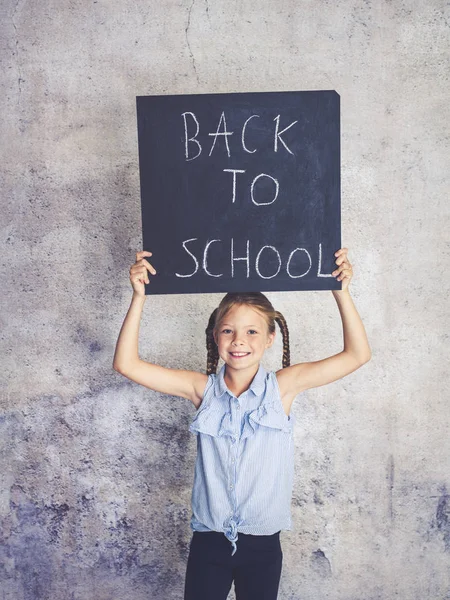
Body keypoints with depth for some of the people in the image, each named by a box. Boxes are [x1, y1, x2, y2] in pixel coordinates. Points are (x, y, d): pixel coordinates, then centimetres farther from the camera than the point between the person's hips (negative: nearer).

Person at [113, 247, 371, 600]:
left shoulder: (283, 387, -9)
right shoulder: (203, 389, -8)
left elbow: (357, 354, -12)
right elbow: (127, 363, -13)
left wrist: (341, 291, -19)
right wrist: (139, 296, -20)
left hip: (263, 543, 0)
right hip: (208, 541, 0)